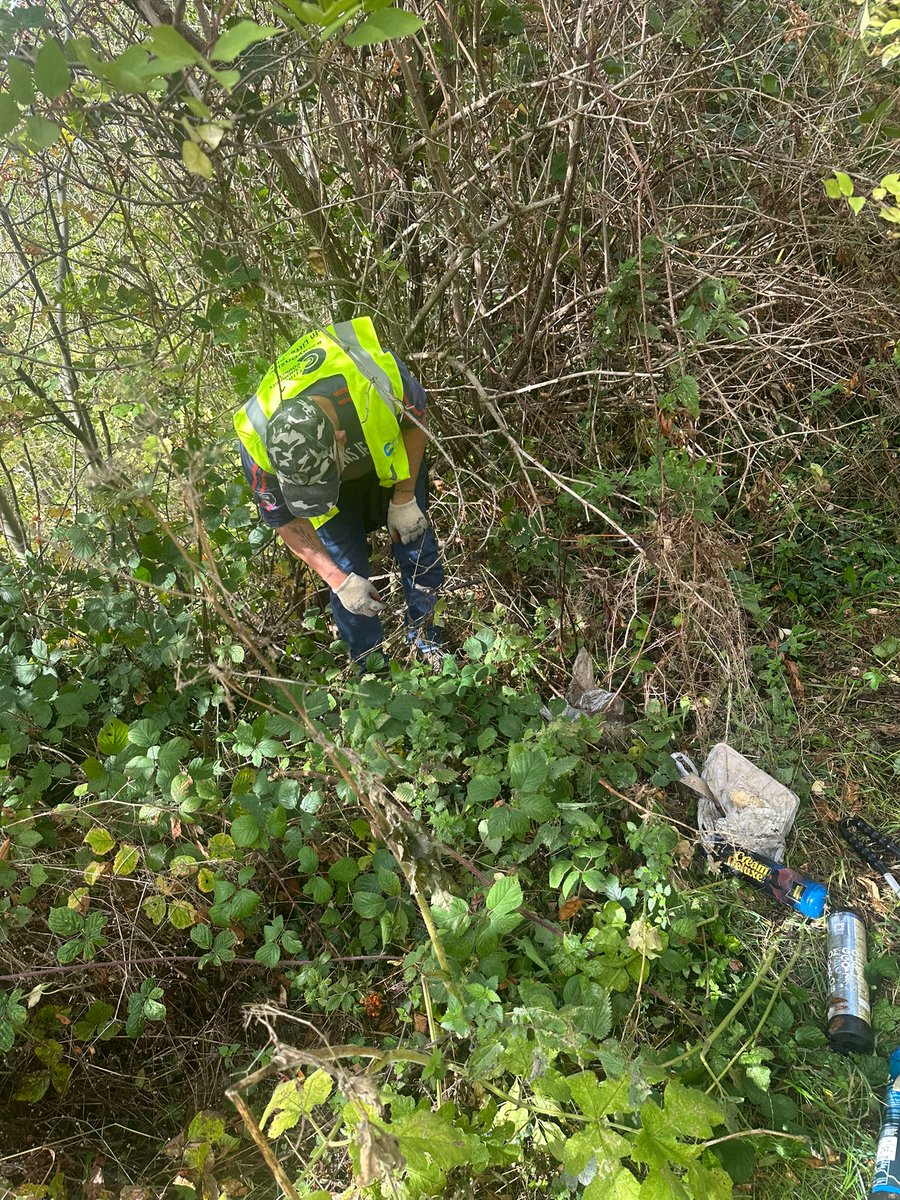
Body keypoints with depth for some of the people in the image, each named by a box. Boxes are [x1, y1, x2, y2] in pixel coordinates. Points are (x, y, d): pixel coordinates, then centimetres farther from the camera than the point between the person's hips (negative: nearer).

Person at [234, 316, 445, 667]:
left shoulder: (377, 375, -43)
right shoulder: (258, 441, -38)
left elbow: (417, 420, -16)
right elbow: (286, 521, -19)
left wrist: (405, 497, -16)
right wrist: (338, 581, -20)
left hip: (392, 457, 1)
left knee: (417, 548, 6)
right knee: (349, 571, -2)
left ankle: (428, 638, 33)